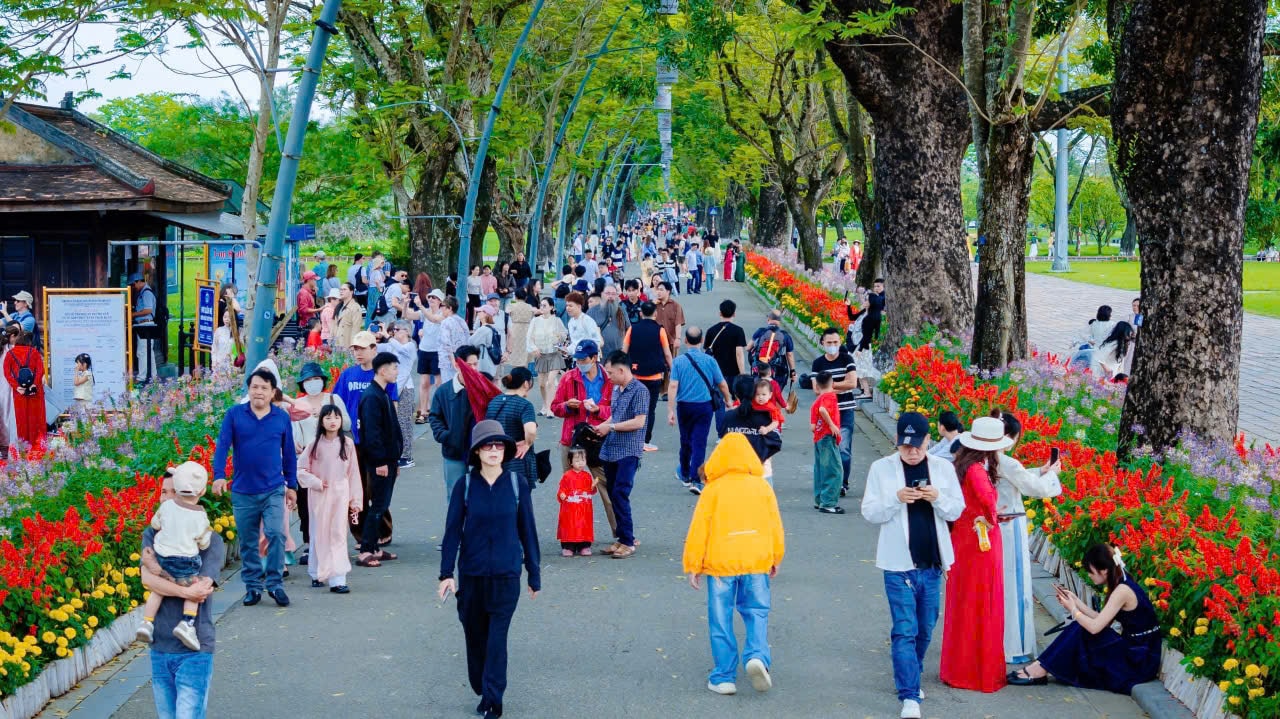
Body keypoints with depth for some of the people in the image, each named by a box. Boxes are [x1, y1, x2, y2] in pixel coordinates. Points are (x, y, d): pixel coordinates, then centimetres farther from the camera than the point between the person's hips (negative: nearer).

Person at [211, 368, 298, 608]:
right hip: (243, 491, 1)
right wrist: (219, 476, -17)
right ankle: (253, 586, 19)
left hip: (273, 490, 0)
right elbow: (222, 446, -5)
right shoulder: (234, 414, 0)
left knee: (276, 534, -14)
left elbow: (289, 453, 11)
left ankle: (275, 583, -3)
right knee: (248, 542, 8)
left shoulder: (282, 417, 3)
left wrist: (292, 485, 13)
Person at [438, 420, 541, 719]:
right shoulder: (465, 486, -3)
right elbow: (452, 530, -2)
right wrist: (446, 573, -8)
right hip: (471, 574, 1)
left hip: (506, 574, -1)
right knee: (475, 636, 11)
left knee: (497, 639, -5)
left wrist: (534, 575, 6)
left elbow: (528, 531, 3)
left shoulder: (517, 485, -3)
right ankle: (482, 692, 29)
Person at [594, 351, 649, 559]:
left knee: (620, 494, -12)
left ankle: (628, 542, -6)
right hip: (611, 450, 8)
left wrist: (610, 427, -13)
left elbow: (638, 422, -17)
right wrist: (600, 427, 7)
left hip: (628, 451, -8)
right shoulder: (616, 389, 14)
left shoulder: (639, 391, -11)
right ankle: (622, 537, 18)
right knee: (613, 494, 10)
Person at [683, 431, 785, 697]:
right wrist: (775, 558, 22)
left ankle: (724, 677, 7)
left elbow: (699, 529, -4)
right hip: (757, 562, 2)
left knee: (721, 620, 6)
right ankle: (757, 656, -15)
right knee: (757, 613, 10)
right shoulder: (762, 486, 3)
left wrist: (692, 566, 4)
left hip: (720, 563, -2)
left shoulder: (713, 489, -5)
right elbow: (775, 525, 9)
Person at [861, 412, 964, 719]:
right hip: (899, 563, -3)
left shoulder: (943, 468, 3)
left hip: (932, 564, 3)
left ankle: (910, 678, 34)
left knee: (925, 630, 14)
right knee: (905, 630, -8)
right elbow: (869, 512, -4)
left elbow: (956, 511, 4)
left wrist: (937, 499, -16)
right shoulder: (882, 469, -3)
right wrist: (896, 499, -20)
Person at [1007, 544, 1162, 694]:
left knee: (1081, 631, -11)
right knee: (1080, 628, 3)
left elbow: (1095, 626, -22)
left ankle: (1041, 670, -4)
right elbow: (1100, 620, 10)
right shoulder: (1123, 584, 9)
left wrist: (1073, 610, -5)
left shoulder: (1123, 590, -20)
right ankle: (1042, 668, 1)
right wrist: (1076, 601, 7)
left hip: (1139, 663, -9)